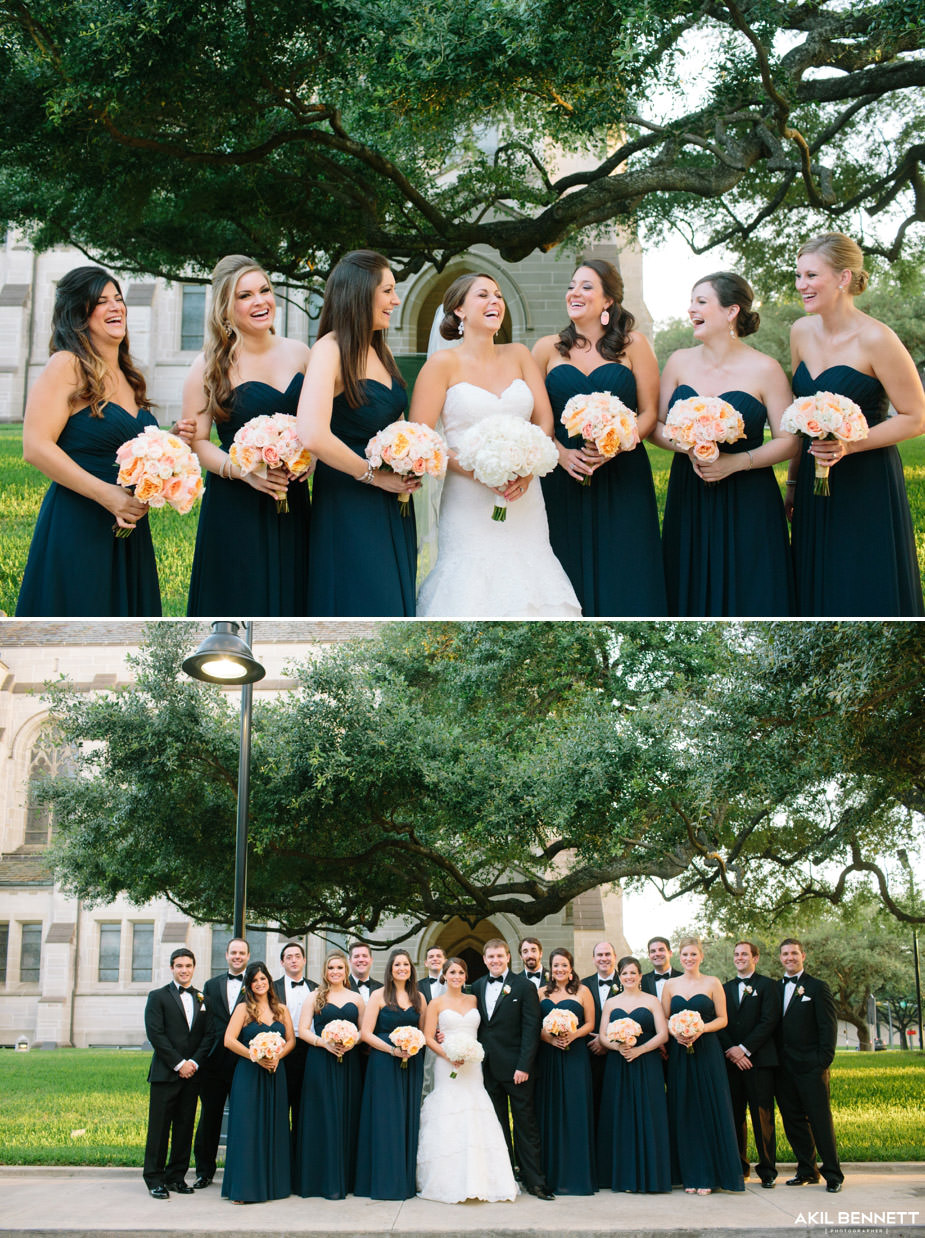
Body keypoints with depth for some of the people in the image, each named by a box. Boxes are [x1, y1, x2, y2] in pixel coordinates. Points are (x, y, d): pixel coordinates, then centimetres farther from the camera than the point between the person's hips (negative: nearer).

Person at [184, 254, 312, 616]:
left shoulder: (298, 353, 7)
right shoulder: (210, 366, -5)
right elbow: (195, 440, -5)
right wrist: (245, 471, -19)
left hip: (292, 503, 4)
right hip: (235, 508, -4)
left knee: (288, 600, 9)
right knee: (239, 606, -1)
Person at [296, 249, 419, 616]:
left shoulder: (380, 350, 11)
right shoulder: (330, 350, -14)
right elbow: (312, 436, -28)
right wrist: (374, 475, -16)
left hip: (391, 505, 8)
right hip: (348, 508, -8)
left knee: (394, 607, 12)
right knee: (361, 608, -2)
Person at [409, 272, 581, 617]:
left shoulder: (518, 355, 12)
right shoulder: (444, 363, -1)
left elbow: (545, 419, 9)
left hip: (524, 506, 4)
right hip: (469, 507, -4)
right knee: (472, 590, -8)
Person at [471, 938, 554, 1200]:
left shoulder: (524, 986, -4)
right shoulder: (478, 987, 11)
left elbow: (531, 1028, -8)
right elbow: (475, 1026, 12)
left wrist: (524, 1066, -14)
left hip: (516, 1068, -4)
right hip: (488, 1068, 4)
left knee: (526, 1126, 0)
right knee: (497, 1126, 9)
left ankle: (534, 1181, 5)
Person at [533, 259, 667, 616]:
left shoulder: (633, 345, 4)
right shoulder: (546, 349, 8)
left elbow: (649, 412, 2)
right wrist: (561, 453, -10)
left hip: (622, 480, -1)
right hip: (562, 481, 1)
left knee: (623, 581, -2)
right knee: (569, 581, 1)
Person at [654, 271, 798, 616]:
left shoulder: (764, 369, -6)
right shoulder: (679, 362, 5)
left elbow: (789, 440, -5)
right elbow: (655, 426, 8)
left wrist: (736, 462, -18)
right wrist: (687, 448, -12)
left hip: (747, 502, -3)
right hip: (688, 499, 3)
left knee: (747, 597, 0)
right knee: (690, 593, 7)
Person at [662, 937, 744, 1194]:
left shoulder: (712, 983, 3)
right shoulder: (670, 985, 9)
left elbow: (722, 1019, 1)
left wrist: (701, 1029, -15)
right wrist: (675, 1033, -10)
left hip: (707, 1051, -2)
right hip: (679, 1053, 2)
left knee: (710, 1109, -3)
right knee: (684, 1112, 2)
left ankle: (709, 1175, 3)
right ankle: (690, 1175, 8)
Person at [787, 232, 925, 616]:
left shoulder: (875, 339, -14)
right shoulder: (801, 332, 5)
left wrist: (848, 445, -20)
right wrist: (793, 480, 16)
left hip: (868, 487, -6)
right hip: (815, 485, 6)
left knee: (865, 597, 1)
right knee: (817, 596, 12)